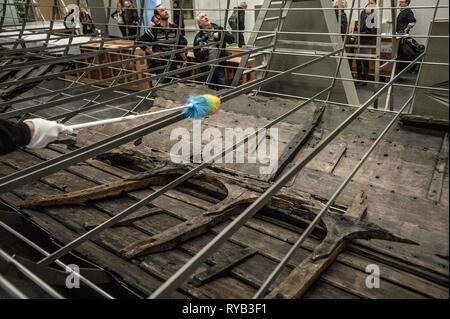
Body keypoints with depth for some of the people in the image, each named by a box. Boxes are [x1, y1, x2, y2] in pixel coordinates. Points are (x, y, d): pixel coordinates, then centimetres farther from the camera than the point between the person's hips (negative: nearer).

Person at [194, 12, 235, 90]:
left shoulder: (218, 29, 5)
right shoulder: (198, 36, 2)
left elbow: (231, 39, -3)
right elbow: (196, 55, 2)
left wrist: (220, 35, -16)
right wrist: (202, 51, -18)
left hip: (220, 66, 0)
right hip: (206, 68, 0)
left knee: (223, 89, -3)